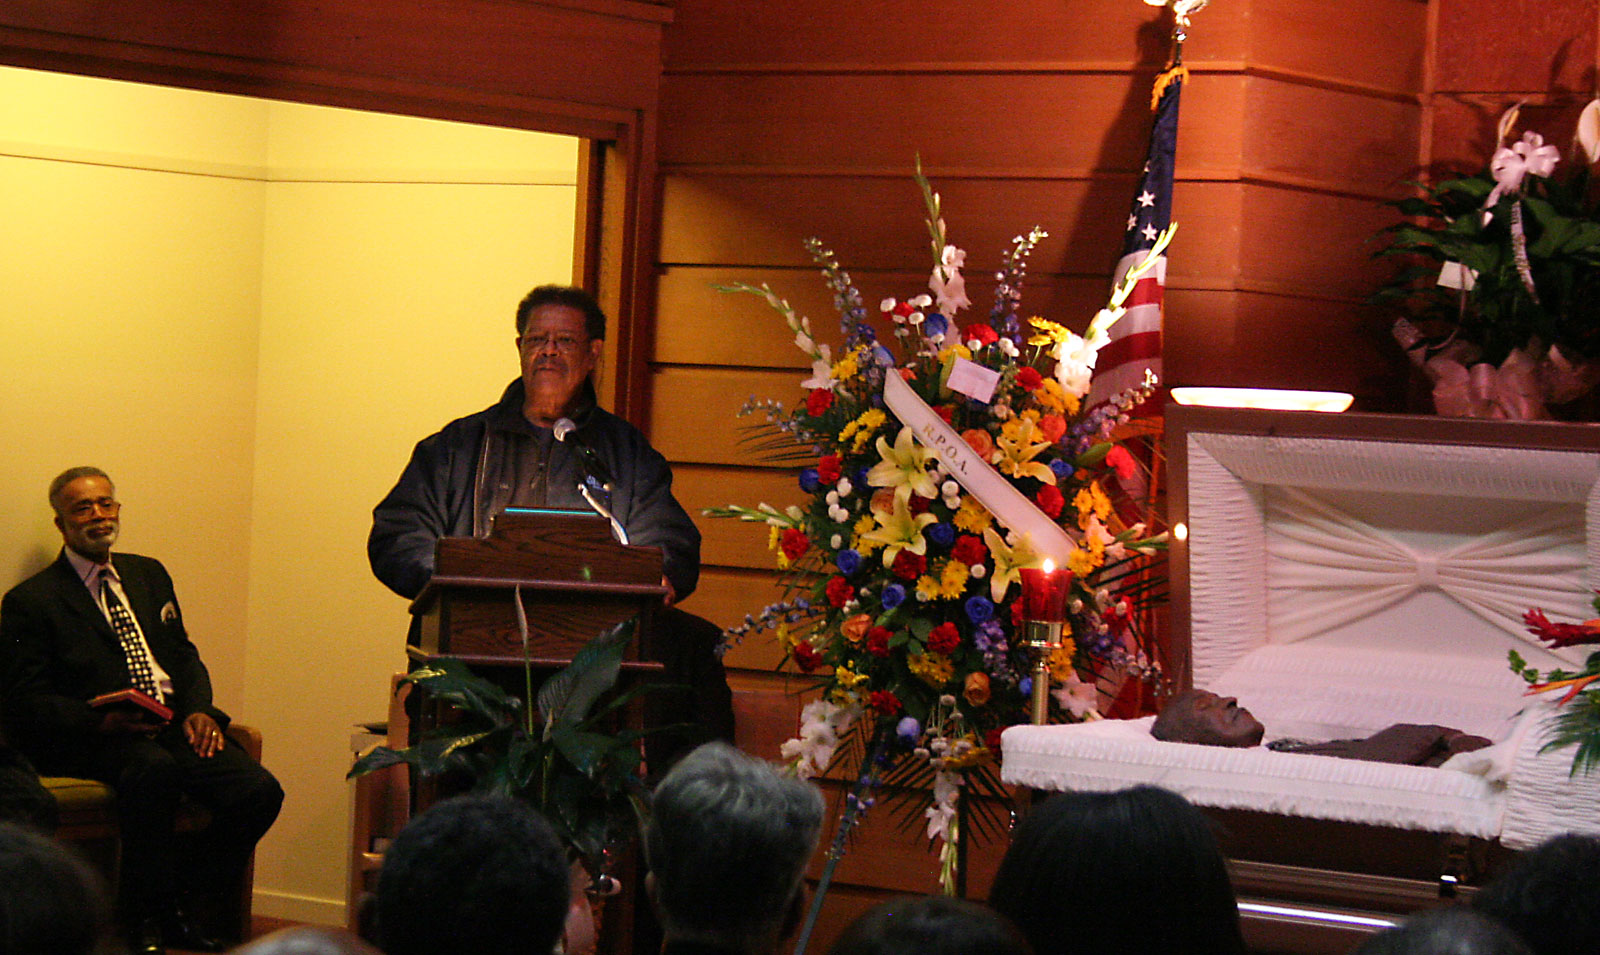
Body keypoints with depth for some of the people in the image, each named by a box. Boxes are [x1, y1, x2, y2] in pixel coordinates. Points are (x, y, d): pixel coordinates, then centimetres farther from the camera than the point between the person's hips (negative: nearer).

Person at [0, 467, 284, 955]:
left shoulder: (149, 575, 24)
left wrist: (198, 710, 1)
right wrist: (103, 721, -19)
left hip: (175, 726, 6)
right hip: (97, 741, -6)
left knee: (259, 791, -21)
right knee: (155, 768, -40)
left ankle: (179, 905, -2)